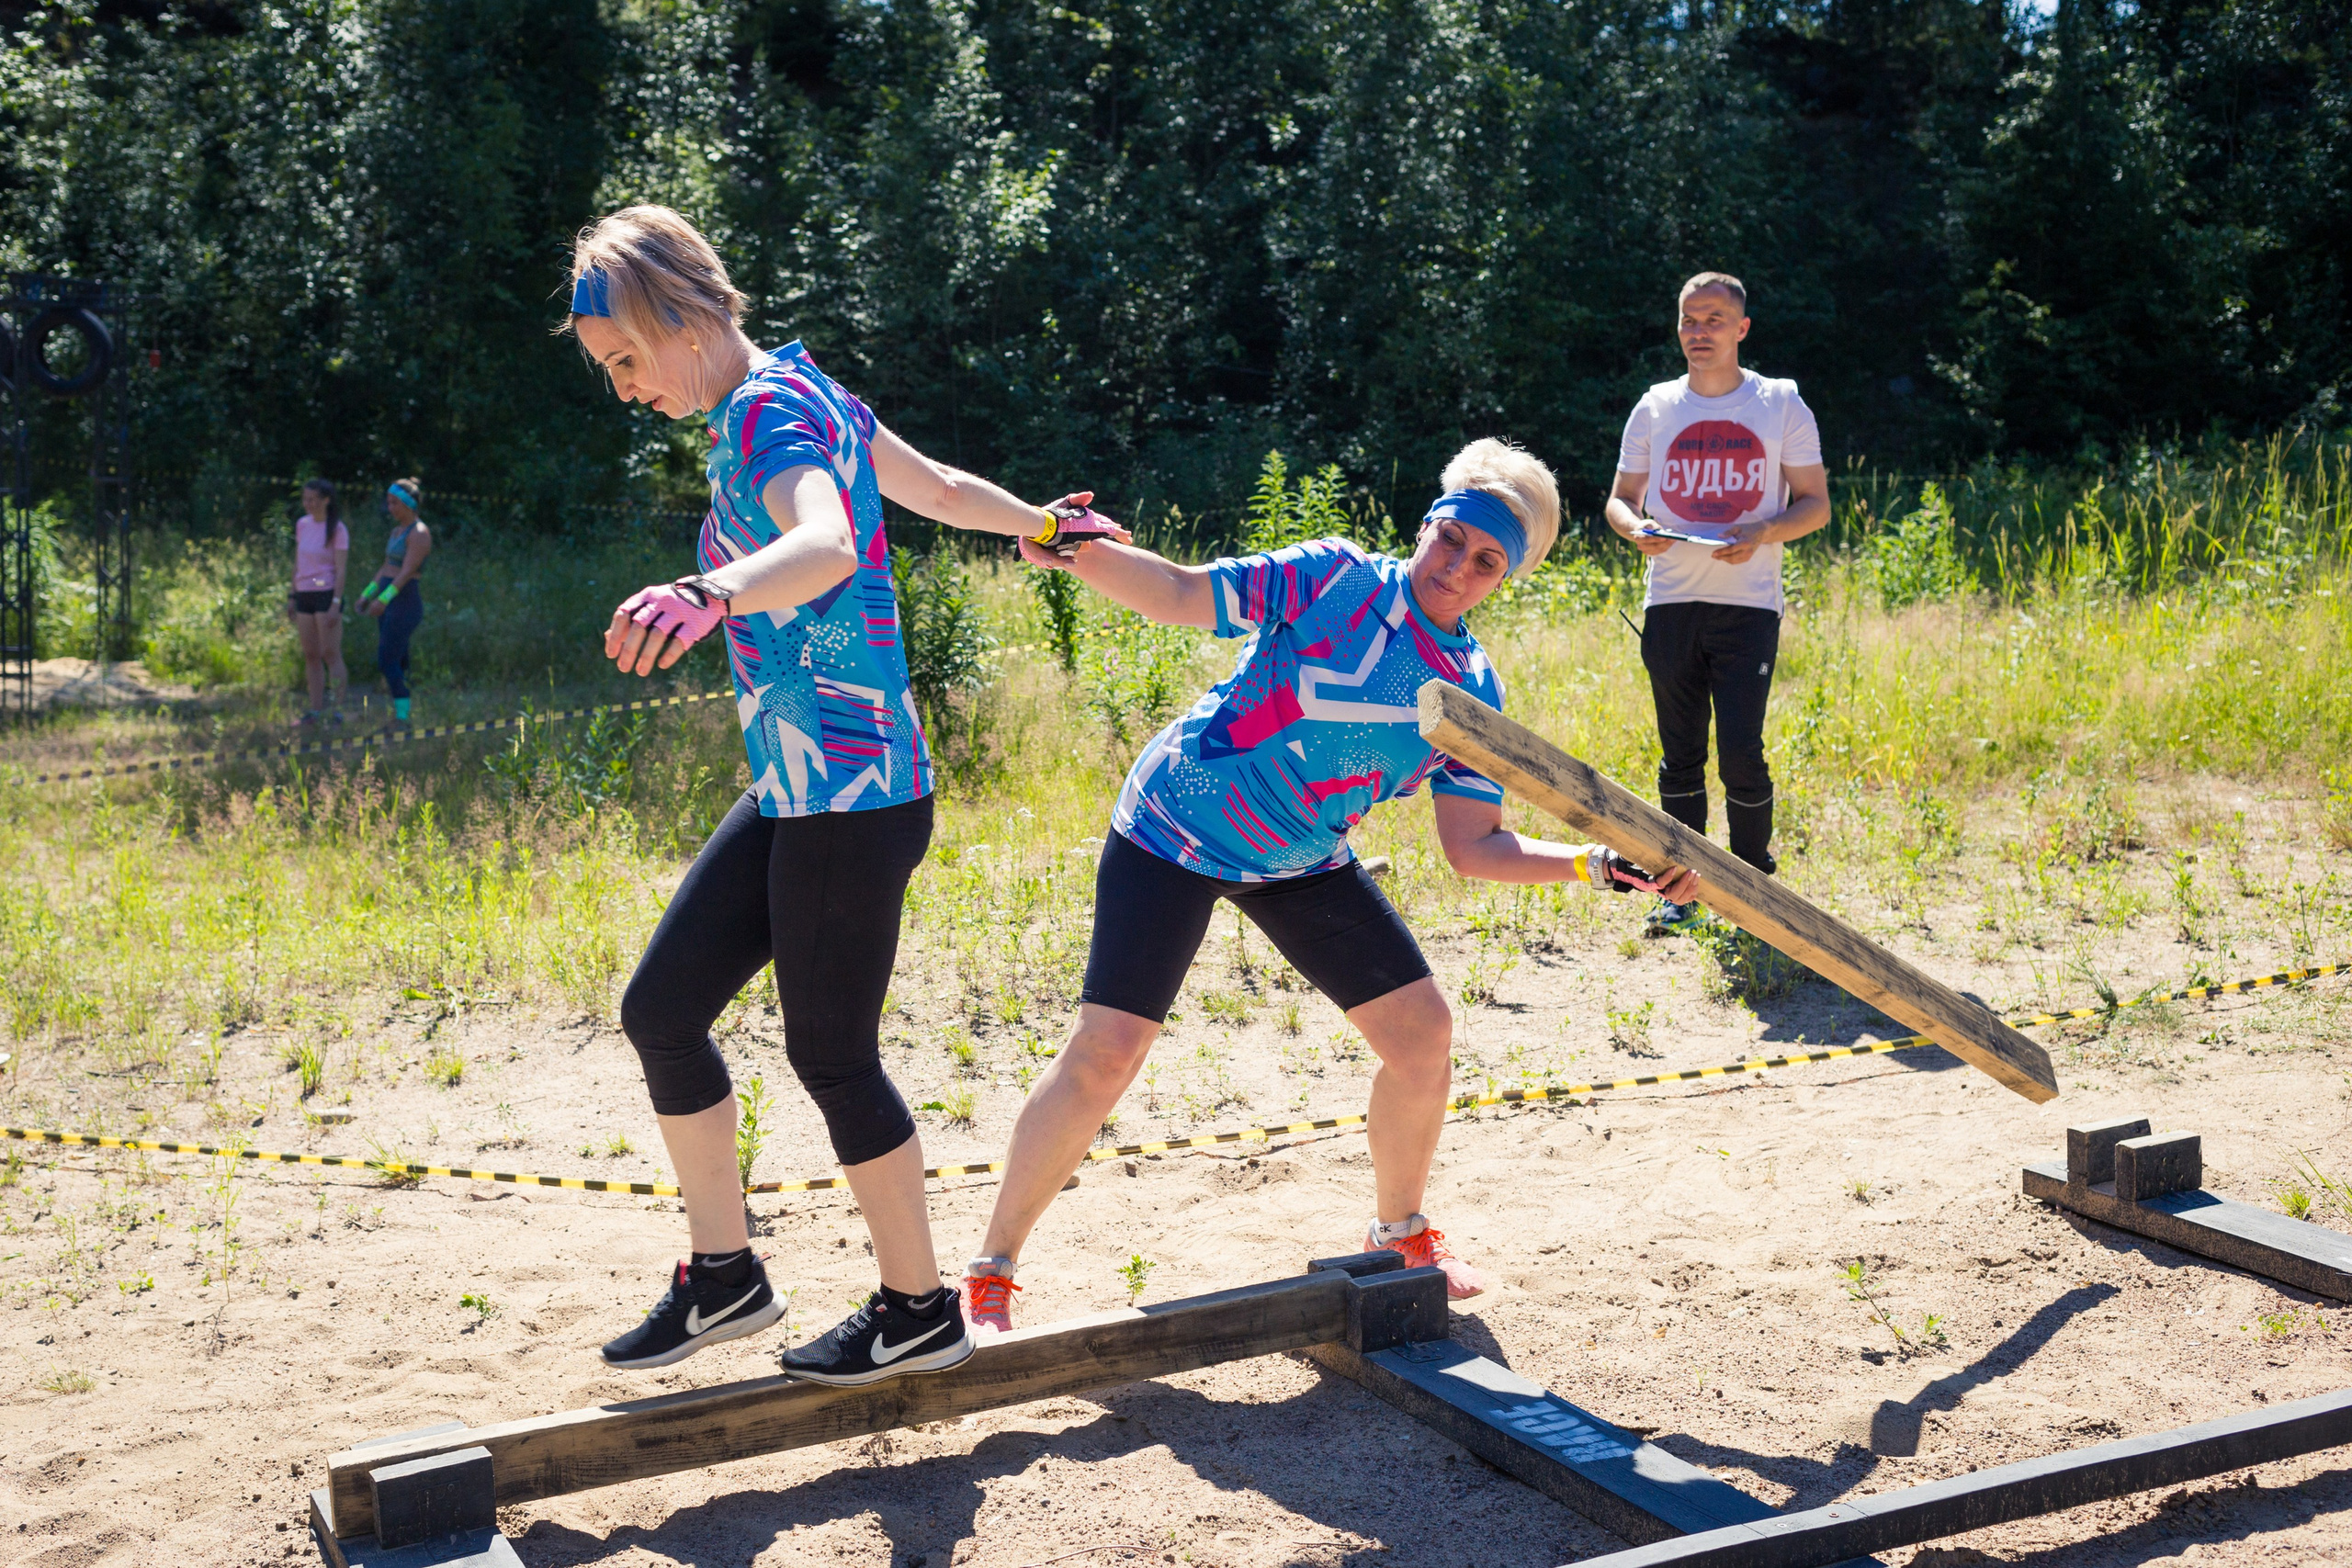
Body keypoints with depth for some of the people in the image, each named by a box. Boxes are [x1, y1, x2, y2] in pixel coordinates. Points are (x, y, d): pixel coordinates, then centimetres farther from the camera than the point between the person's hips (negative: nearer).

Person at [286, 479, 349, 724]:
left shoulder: (337, 530, -7)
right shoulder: (302, 525, 11)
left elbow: (341, 570, -11)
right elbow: (298, 564, 18)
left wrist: (336, 603, -17)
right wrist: (292, 595, 15)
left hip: (327, 594, -6)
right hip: (305, 594, 6)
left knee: (331, 653, -7)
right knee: (310, 656, 7)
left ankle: (337, 709, -5)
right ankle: (316, 710, 11)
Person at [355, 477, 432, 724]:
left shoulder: (419, 533, -13)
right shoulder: (398, 530, 15)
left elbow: (408, 571, -23)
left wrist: (384, 598, -31)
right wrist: (368, 593, 19)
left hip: (405, 602, -9)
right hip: (388, 603, 9)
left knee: (387, 661, -12)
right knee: (396, 662, 9)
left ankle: (402, 717, -9)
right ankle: (398, 715, 12)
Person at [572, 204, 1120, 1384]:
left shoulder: (767, 415, -17)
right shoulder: (799, 389, 11)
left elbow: (826, 546, -40)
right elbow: (941, 489, 24)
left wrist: (709, 596, -59)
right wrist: (1043, 525, 42)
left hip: (852, 798, -10)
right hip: (795, 794, 10)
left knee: (831, 1057, 1)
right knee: (661, 1007, 7)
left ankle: (919, 1310, 18)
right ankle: (724, 1276, 18)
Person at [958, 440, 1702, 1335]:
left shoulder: (1473, 695, -3)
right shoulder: (1335, 578, -16)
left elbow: (1474, 846, -5)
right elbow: (1177, 595, -17)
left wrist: (1597, 864, -17)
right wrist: (1082, 555, -35)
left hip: (1302, 863, 5)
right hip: (1177, 827, -5)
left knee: (1422, 1030, 1)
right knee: (1107, 1052, -14)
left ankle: (1401, 1234, 26)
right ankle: (990, 1275, 1)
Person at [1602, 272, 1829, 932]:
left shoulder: (1782, 406, 4)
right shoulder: (1655, 408, 10)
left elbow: (1816, 503, 5)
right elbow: (1619, 498, 15)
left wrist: (1762, 535, -15)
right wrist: (1635, 527, -9)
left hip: (1749, 605, -2)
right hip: (1670, 602, 2)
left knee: (1741, 753, -9)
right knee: (1680, 756, 6)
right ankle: (1681, 888, 16)